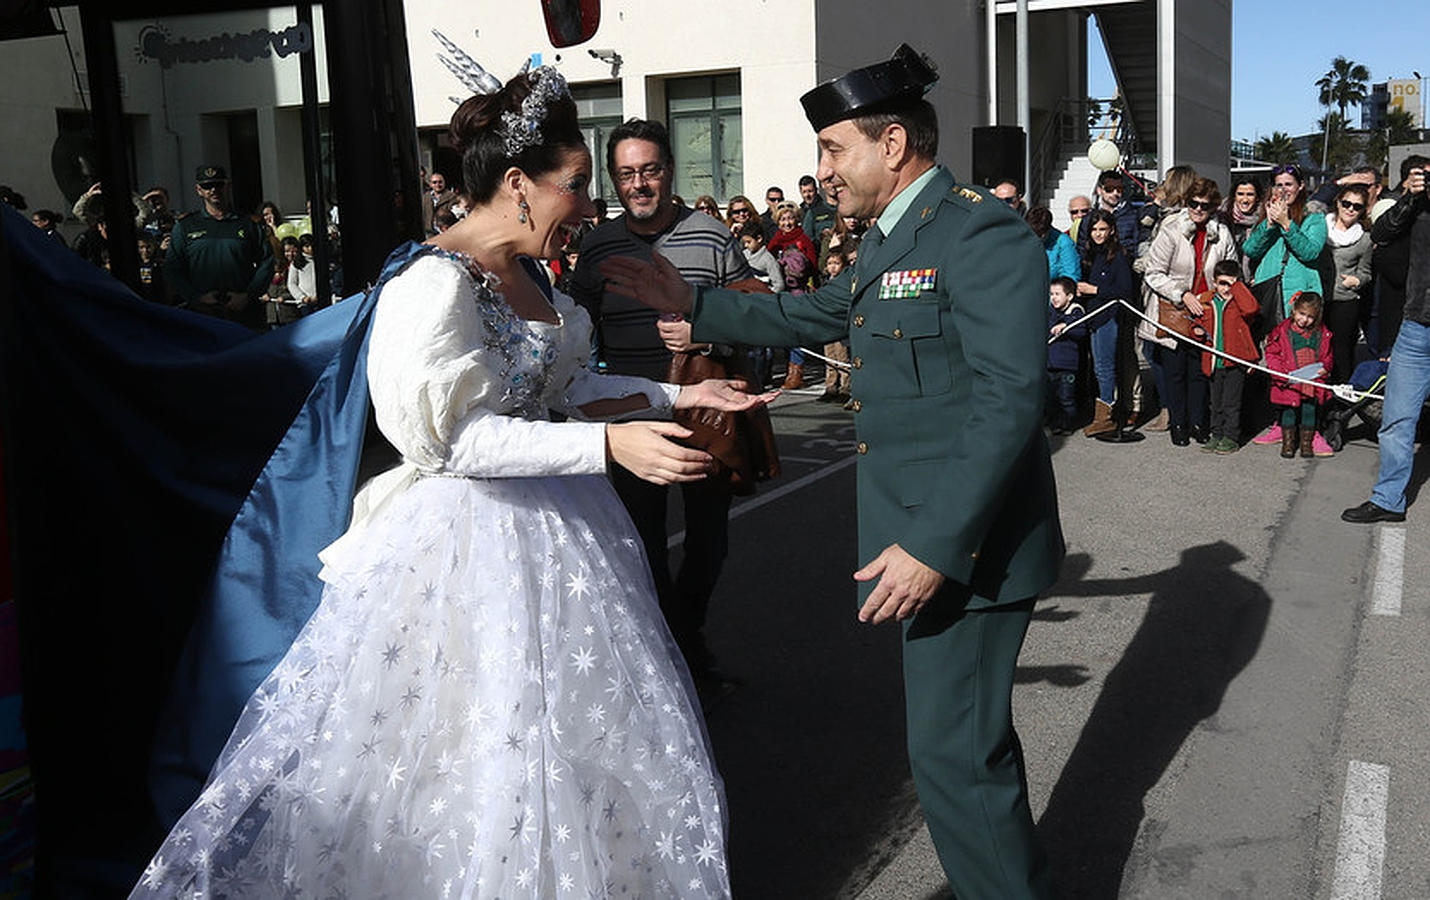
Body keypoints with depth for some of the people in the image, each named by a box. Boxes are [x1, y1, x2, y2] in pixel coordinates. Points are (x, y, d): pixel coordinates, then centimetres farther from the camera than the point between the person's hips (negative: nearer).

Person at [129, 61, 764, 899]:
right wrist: (610, 444, -28)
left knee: (567, 734, 18)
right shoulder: (436, 283, -21)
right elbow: (452, 437, -26)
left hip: (550, 520, 9)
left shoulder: (526, 269, 7)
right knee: (483, 749, 3)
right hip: (472, 537, -9)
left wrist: (673, 394, 7)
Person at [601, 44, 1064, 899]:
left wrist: (935, 545, -26)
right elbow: (809, 315, 26)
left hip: (968, 542, -10)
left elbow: (1008, 402, -24)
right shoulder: (892, 241, 13)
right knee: (971, 739, 21)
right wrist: (692, 305, 19)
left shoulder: (981, 232, -18)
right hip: (931, 532, 10)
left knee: (952, 754, -3)